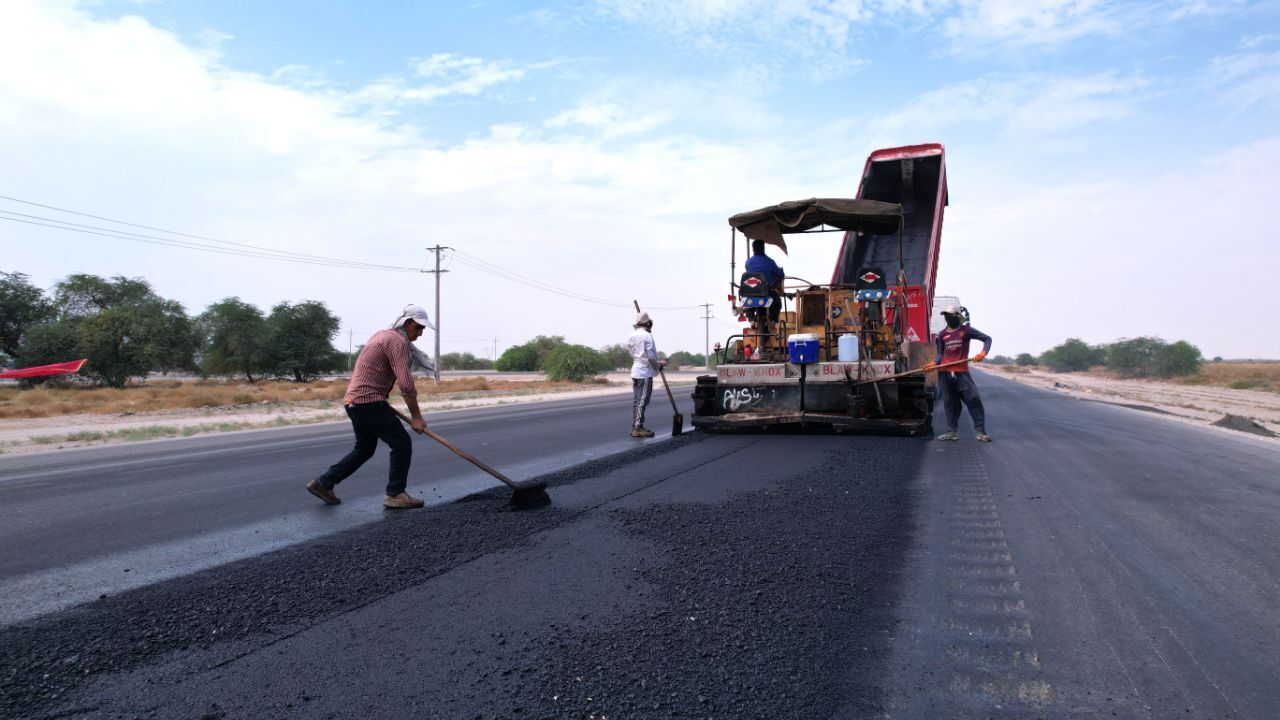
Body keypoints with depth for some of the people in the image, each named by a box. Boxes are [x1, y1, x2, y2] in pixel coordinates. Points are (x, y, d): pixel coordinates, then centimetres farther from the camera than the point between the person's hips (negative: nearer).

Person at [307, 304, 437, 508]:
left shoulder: (382, 335, 16)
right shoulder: (397, 341, -15)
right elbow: (406, 384, -22)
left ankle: (323, 483, 24)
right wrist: (416, 416, -16)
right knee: (402, 444, -4)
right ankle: (395, 494, 1)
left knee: (364, 449, 21)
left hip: (354, 401, 10)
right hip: (369, 403, -10)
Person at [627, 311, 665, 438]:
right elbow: (651, 357, -16)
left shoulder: (632, 336, 11)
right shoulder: (647, 336, -14)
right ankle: (638, 428, -5)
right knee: (642, 401, -6)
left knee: (636, 401, 12)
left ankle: (635, 426, 17)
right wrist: (659, 364, 2)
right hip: (645, 372, -9)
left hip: (635, 371, 9)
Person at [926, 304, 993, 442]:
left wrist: (983, 352, -16)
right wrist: (934, 363, -7)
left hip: (962, 372, -3)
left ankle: (981, 431, -3)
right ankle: (952, 431, 14)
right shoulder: (942, 335, 11)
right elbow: (941, 354, 13)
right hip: (945, 373, 3)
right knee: (950, 403, 8)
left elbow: (987, 338, 2)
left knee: (973, 399, -8)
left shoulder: (966, 330, 2)